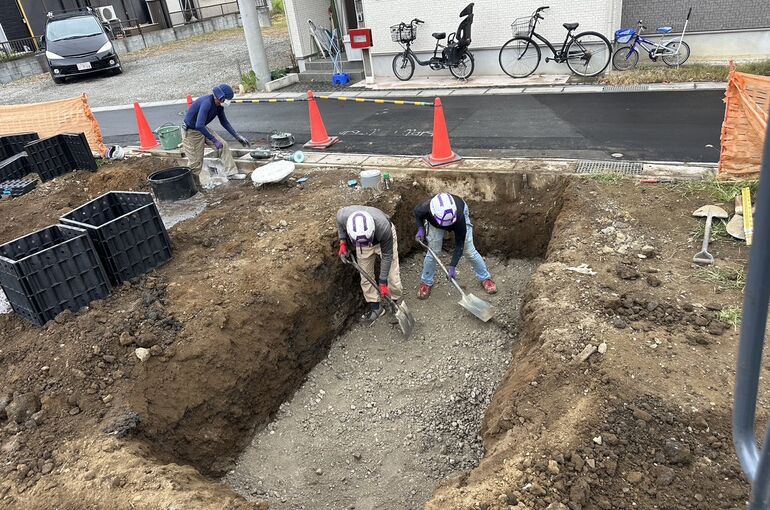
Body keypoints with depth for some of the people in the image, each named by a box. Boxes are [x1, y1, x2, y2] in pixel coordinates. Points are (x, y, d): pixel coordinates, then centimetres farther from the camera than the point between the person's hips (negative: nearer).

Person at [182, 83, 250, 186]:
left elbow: (224, 122, 10)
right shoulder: (207, 103, -32)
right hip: (191, 131, -8)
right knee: (195, 162, -2)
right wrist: (214, 141, -36)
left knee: (223, 145, -2)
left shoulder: (219, 105, -5)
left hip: (203, 129, 8)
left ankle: (231, 173, 4)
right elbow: (199, 125, -40)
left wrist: (238, 137, 7)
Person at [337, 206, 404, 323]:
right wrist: (343, 241, -13)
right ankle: (375, 308, 27)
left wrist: (382, 282, -18)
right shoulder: (343, 216, -39)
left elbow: (387, 255, -26)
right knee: (366, 277, 8)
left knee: (392, 277, 0)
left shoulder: (383, 227, -45)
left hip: (384, 240, -3)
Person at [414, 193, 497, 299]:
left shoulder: (459, 217, -45)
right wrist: (420, 228, -27)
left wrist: (452, 266, -32)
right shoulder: (425, 209, -42)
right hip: (435, 222, 1)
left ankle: (485, 278, 19)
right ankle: (426, 283, 17)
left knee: (469, 250, -1)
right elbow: (417, 212, -13)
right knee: (433, 251, -3)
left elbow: (459, 244, -32)